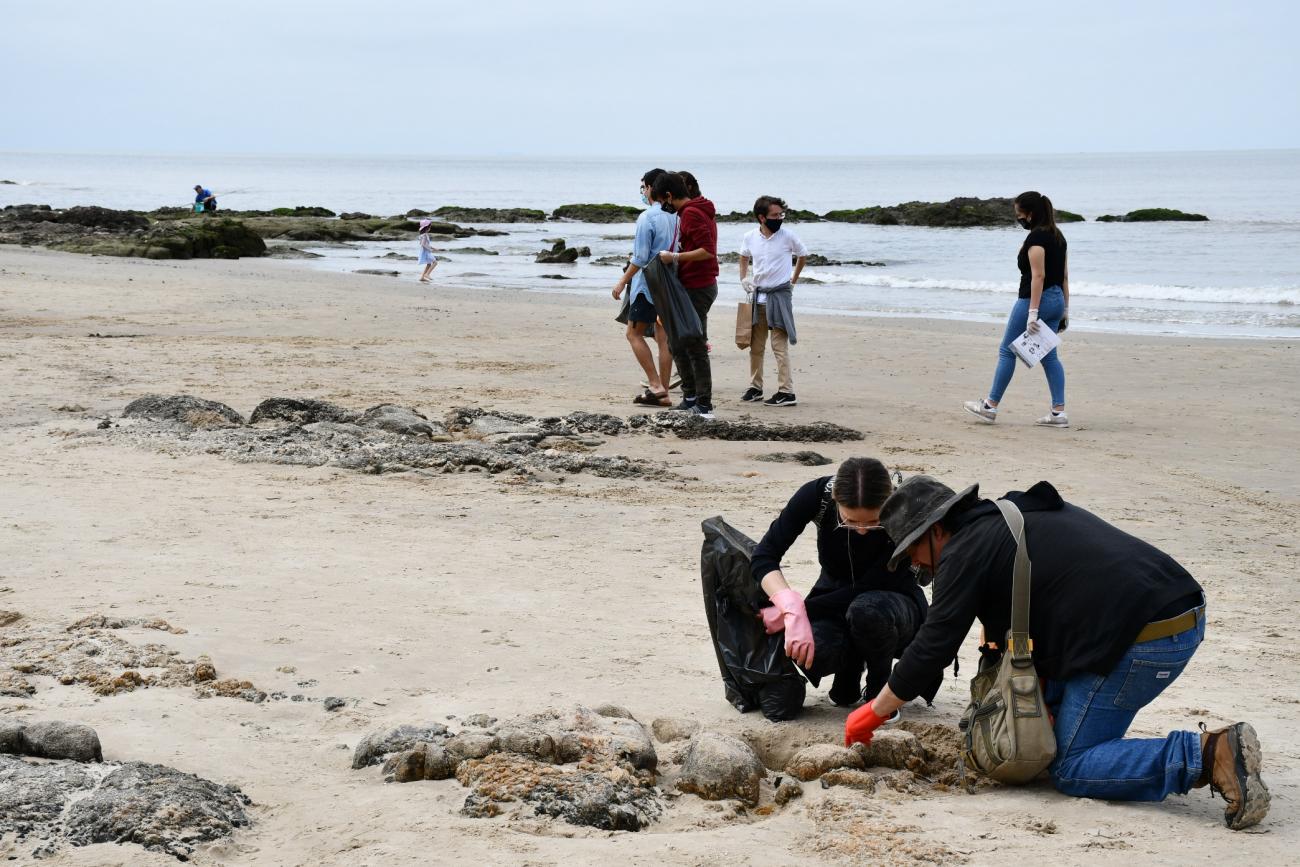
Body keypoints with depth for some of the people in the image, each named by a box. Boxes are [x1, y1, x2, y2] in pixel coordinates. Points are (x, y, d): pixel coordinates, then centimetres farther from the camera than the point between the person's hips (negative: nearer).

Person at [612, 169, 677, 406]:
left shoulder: (647, 218, -14)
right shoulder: (675, 217, 7)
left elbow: (640, 257, -17)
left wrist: (623, 281, -9)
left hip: (648, 285, -7)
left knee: (634, 333, 3)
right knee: (663, 337, 8)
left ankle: (655, 385, -6)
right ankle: (662, 393, 8)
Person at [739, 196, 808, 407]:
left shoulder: (788, 236, -9)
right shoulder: (750, 237, -1)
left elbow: (803, 255, 9)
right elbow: (744, 257, 21)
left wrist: (794, 280, 10)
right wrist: (743, 278, 9)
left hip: (780, 295, -4)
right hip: (757, 295, 4)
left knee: (780, 346, -10)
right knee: (755, 346, 12)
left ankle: (786, 392, -10)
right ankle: (755, 387, 23)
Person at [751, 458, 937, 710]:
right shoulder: (817, 495, -24)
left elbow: (867, 589, -27)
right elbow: (764, 556, -24)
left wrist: (802, 609, -30)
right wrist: (793, 609, -40)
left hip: (893, 600, -2)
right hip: (834, 598, 2)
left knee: (867, 610, -39)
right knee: (812, 652, -32)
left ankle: (879, 688, -8)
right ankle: (848, 676, 6)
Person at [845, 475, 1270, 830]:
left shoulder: (966, 551, -2)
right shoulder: (1021, 517, 26)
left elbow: (933, 647, -1)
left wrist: (874, 712, 10)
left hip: (1139, 638, -10)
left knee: (1071, 769, -3)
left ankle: (1211, 754, -18)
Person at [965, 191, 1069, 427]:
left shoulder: (1036, 237, -15)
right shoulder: (1058, 236, 13)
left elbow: (1038, 276, -22)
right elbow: (1064, 276, 15)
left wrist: (1032, 312, -24)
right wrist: (1065, 309, 18)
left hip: (1035, 299, -9)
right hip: (1056, 300, 9)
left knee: (1007, 351, 2)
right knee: (1049, 356, 9)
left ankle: (990, 407, 8)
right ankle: (1059, 412, 2)